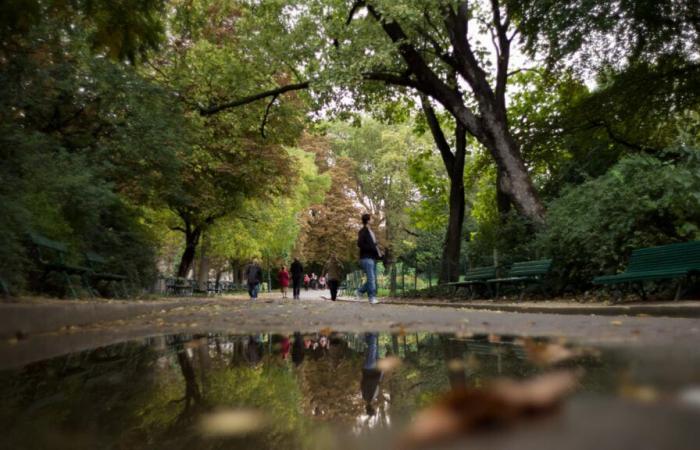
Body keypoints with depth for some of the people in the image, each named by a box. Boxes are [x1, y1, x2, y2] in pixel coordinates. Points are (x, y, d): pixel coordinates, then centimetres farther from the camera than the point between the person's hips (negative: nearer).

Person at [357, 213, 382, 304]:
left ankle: (360, 291, 24)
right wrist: (373, 248, -19)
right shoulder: (362, 231, -7)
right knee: (371, 278, -11)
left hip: (372, 258, 9)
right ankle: (372, 298, -7)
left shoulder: (370, 231, 20)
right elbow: (360, 244, -17)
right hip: (366, 258, -9)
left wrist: (379, 252, 7)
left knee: (373, 279, 10)